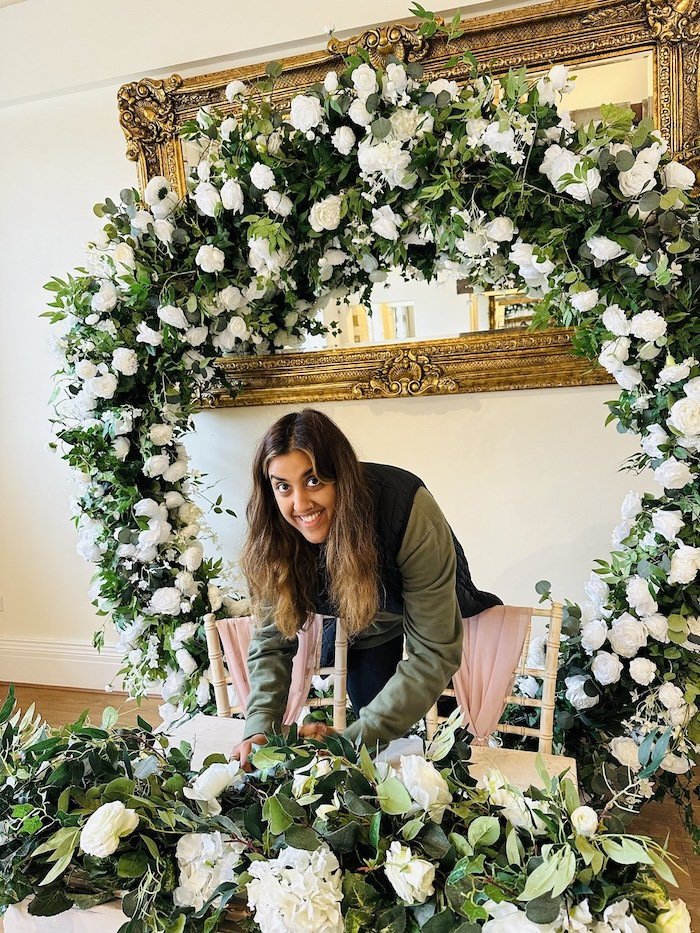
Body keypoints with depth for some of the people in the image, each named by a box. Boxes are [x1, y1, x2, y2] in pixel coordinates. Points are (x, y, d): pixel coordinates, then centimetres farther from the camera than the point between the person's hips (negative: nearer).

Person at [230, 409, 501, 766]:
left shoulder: (409, 511, -43)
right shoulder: (274, 536, -30)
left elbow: (433, 652, -39)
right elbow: (272, 637, -21)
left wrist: (355, 737, -44)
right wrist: (259, 728, -37)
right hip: (360, 622, 3)